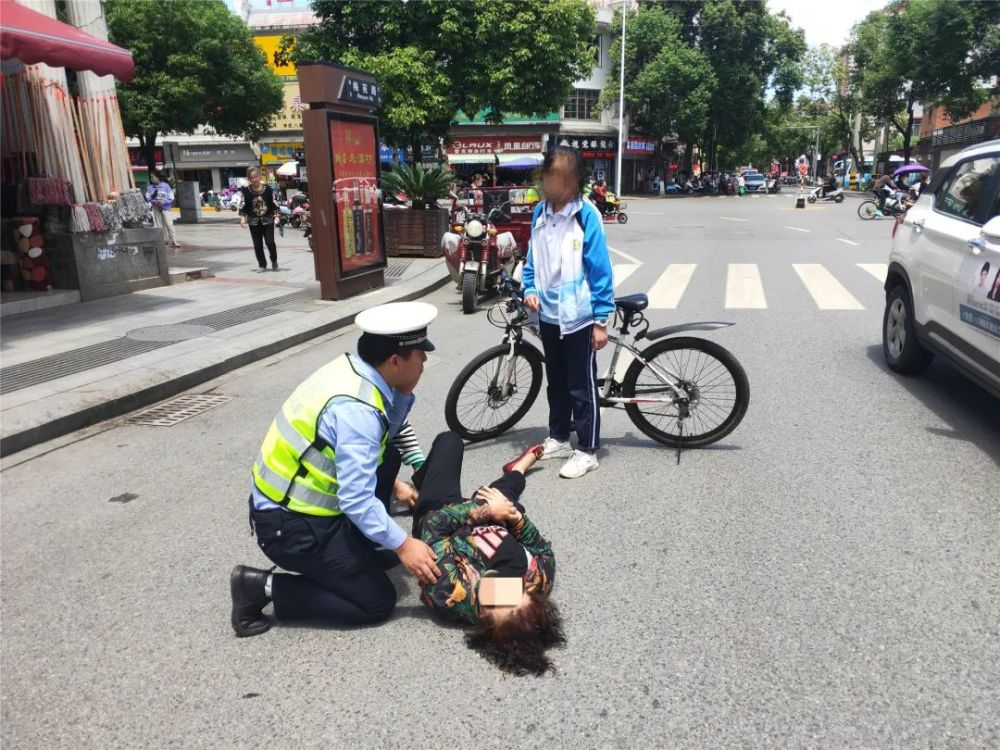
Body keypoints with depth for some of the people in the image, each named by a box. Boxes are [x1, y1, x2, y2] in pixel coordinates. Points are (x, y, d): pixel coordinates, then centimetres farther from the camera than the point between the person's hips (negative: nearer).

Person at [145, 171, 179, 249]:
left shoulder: (165, 186, -5)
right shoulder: (150, 188, 1)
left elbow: (171, 198, -5)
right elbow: (148, 198, 4)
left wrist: (163, 202, -18)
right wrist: (154, 202, -14)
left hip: (165, 208, -3)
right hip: (156, 209, 3)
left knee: (169, 224, -8)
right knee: (159, 225, 5)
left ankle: (174, 241, -7)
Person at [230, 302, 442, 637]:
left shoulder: (356, 371, -3)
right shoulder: (355, 408, -29)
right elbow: (358, 501, -28)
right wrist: (402, 545, -17)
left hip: (296, 501, 9)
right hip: (289, 524, -9)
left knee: (387, 451, 10)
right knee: (377, 601, -2)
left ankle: (356, 547, 19)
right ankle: (262, 587, 0)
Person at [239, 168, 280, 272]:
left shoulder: (267, 188, -2)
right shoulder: (245, 190, -3)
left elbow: (274, 203, 2)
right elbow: (242, 205, -1)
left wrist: (276, 215, -6)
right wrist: (242, 217, -11)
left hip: (267, 220, -1)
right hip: (254, 222, 1)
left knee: (270, 242, -8)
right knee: (257, 244, 3)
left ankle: (274, 261, 16)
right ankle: (262, 265, 16)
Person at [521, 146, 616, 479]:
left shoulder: (586, 215, -15)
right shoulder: (540, 212, 2)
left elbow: (599, 269, -13)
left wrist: (601, 319, -13)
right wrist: (529, 290, -5)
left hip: (579, 316, -6)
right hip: (548, 315, 6)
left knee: (581, 386, 4)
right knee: (556, 381, 19)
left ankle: (587, 451, 18)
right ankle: (558, 438, 36)